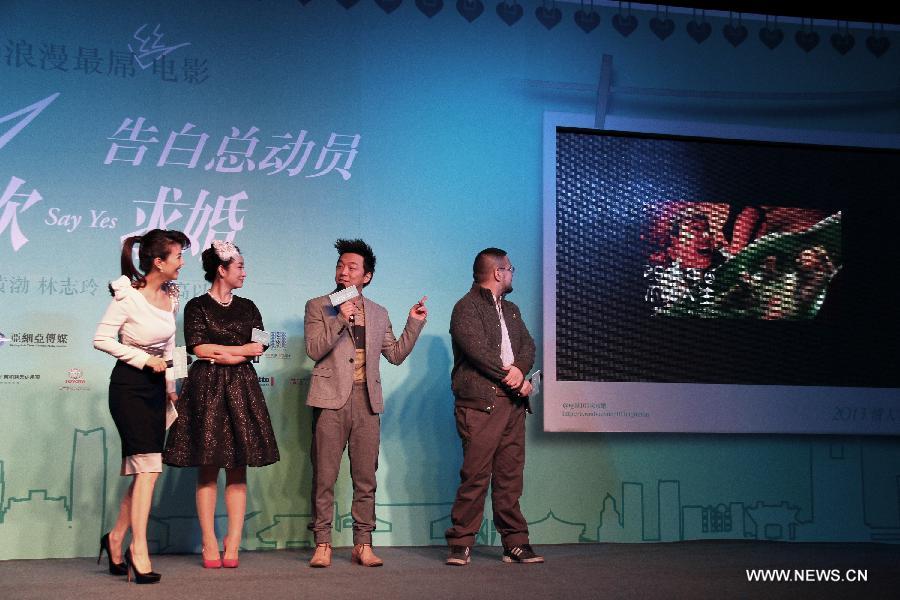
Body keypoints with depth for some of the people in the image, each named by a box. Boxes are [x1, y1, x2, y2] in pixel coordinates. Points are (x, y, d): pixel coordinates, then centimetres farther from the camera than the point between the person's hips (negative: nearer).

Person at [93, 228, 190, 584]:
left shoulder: (171, 296, 7)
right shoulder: (128, 296, -14)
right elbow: (102, 339, -12)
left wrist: (171, 386, 17)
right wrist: (144, 359, -15)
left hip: (156, 386, 7)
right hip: (129, 385, -7)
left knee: (144, 469, 8)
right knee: (149, 467, -12)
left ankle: (116, 537, 22)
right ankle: (139, 548, -6)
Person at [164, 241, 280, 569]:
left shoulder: (247, 307, 14)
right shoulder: (197, 306, 3)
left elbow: (259, 348, 3)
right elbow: (198, 350, -8)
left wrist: (218, 353, -7)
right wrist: (242, 350, -4)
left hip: (241, 389, 3)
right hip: (206, 390, -3)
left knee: (238, 469, -1)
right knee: (208, 468, -3)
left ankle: (232, 545, 0)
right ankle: (209, 545, 1)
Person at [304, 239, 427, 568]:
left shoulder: (378, 314, 16)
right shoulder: (318, 307, 6)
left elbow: (396, 354, 16)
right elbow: (314, 350, -6)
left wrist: (414, 323, 7)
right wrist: (340, 319, -16)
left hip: (367, 401, 3)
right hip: (332, 399, -3)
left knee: (366, 478, 4)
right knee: (324, 477, -2)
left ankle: (363, 545, 10)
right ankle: (322, 544, 4)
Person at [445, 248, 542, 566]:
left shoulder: (511, 310, 24)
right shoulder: (467, 307, -2)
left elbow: (528, 345, 13)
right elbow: (477, 351, -13)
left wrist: (520, 369, -9)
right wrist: (512, 378, -9)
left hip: (513, 403, 7)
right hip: (480, 404, -7)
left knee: (511, 476, 7)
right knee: (476, 475, -8)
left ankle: (515, 543, 11)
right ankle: (461, 545, -1)